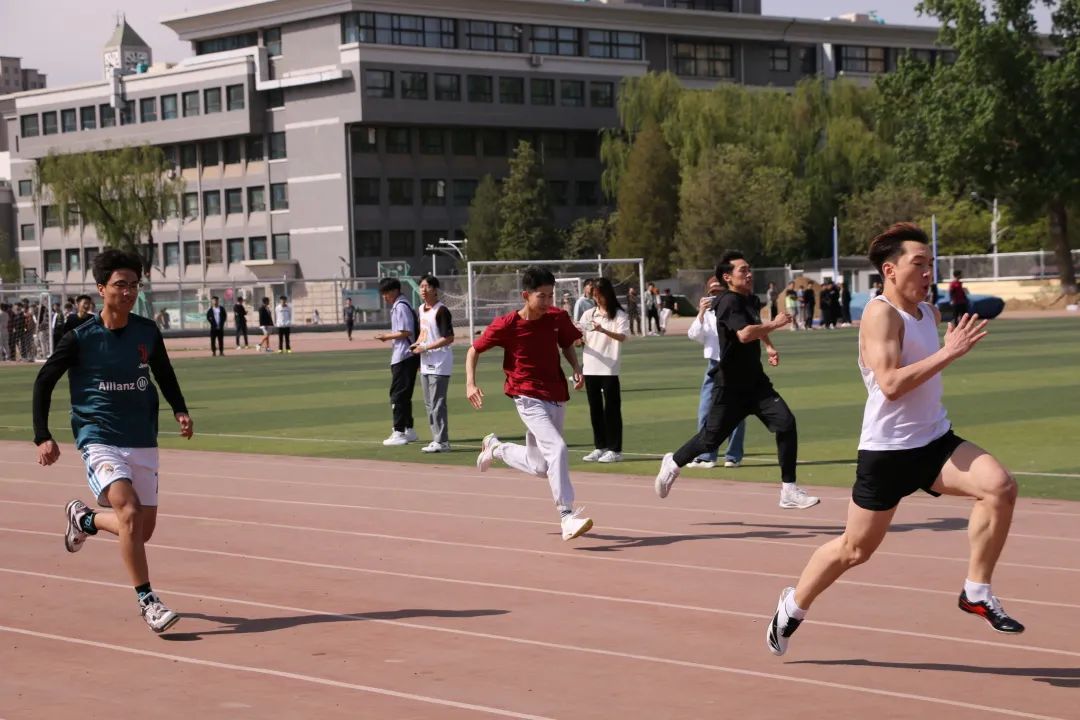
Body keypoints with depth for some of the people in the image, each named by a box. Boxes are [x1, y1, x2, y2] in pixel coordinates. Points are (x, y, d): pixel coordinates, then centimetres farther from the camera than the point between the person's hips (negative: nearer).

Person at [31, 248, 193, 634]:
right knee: (129, 511, -25)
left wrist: (180, 410, 6)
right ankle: (147, 601, -16)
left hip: (142, 443, 5)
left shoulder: (147, 332, 2)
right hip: (99, 440, -5)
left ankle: (84, 519, 37)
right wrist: (43, 437, -4)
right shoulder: (81, 339, -8)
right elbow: (44, 382, 2)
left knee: (144, 529, 7)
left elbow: (164, 373, 21)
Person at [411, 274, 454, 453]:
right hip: (426, 364, 9)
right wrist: (416, 344, 6)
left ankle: (442, 442, -8)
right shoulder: (421, 309, 13)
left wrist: (425, 348, -18)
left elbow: (449, 338, -18)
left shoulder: (441, 310, -14)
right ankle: (437, 440, 19)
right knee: (429, 404, 13)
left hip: (439, 363, -9)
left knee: (437, 403, -10)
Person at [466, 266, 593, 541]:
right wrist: (470, 383, -11)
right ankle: (567, 518, -25)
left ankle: (496, 448, 42)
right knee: (557, 449, -26)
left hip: (557, 397, 5)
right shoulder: (506, 325, -14)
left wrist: (576, 369, -2)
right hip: (528, 397, -5)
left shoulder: (558, 318, -4)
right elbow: (474, 350, -1)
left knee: (540, 467, 14)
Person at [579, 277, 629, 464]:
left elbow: (622, 337, -20)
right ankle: (600, 448, 16)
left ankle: (614, 450, 2)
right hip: (590, 367, 5)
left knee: (611, 409, -2)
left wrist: (602, 329, -35)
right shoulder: (588, 314, 10)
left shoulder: (619, 315, -3)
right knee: (595, 409, 9)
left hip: (610, 369, -5)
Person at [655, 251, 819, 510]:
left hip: (755, 382, 7)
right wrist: (774, 324, -23)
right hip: (730, 387, -7)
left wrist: (769, 345, 23)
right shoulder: (729, 302, -16)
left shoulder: (750, 300, 10)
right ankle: (674, 462, 35)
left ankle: (789, 491, -9)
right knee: (711, 438, 5)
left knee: (786, 423, -12)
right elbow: (745, 334, -34)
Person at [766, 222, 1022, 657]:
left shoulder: (928, 312, 9)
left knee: (1001, 487, -19)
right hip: (887, 450, -6)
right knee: (856, 548, 7)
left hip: (935, 441, 6)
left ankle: (976, 593, -9)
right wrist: (949, 353, -30)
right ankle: (793, 606, 31)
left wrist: (954, 343, 13)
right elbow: (890, 383, -29)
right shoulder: (881, 314, -16)